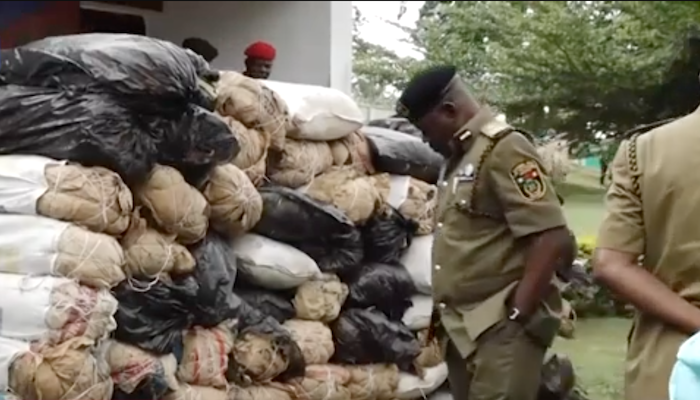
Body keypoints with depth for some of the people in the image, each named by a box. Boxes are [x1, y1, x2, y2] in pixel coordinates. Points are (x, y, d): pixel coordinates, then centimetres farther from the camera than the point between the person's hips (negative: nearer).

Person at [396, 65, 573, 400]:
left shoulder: (503, 149, -10)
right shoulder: (458, 158, 17)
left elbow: (551, 238, -18)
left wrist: (516, 317, -17)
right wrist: (445, 317, 14)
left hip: (498, 329, -9)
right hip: (462, 328, 9)